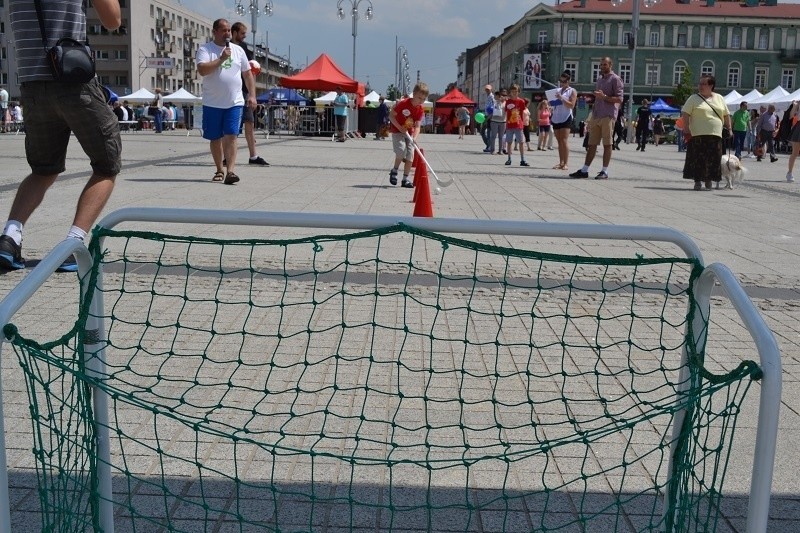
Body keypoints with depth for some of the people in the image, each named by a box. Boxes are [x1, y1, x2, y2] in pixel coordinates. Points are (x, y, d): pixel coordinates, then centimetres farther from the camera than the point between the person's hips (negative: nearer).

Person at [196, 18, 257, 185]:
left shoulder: (238, 50, 11)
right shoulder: (205, 49, -1)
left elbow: (247, 73, 15)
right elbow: (202, 70, -18)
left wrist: (252, 95, 6)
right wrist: (222, 58, -19)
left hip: (235, 102, 1)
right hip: (212, 103, -1)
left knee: (231, 136, -11)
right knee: (215, 138, 7)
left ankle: (231, 171, -17)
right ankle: (219, 171, 20)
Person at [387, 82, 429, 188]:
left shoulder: (421, 110, -6)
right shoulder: (403, 103, -19)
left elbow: (417, 126, -12)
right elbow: (391, 116, -14)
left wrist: (415, 137, -29)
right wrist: (400, 127, -22)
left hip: (409, 133, 5)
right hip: (397, 131, -5)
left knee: (410, 156, -3)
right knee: (401, 151, -23)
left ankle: (405, 179, 5)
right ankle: (394, 171, 1)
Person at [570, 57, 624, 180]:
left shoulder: (615, 79, -3)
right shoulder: (599, 79, 20)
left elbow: (619, 99, -9)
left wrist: (604, 97, -22)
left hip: (608, 117, -7)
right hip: (596, 116, 7)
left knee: (607, 144, -3)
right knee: (591, 144, 6)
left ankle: (604, 171, 1)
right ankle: (584, 170, 7)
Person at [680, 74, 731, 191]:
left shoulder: (719, 98, 14)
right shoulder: (694, 98, 3)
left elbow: (726, 115, 19)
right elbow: (685, 114, -3)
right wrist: (686, 130, -13)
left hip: (716, 135, 3)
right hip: (697, 134, -3)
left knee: (713, 159, 3)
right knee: (698, 159, -4)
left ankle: (709, 180, 15)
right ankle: (698, 181, 4)